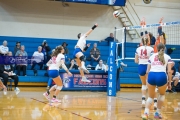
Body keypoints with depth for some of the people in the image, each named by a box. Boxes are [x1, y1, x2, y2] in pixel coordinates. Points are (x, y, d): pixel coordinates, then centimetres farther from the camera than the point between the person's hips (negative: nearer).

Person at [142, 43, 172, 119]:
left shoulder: (152, 56, 22)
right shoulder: (167, 57, 17)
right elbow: (169, 71, 6)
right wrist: (169, 82, 12)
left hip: (151, 75, 2)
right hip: (162, 76, -2)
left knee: (150, 97, 19)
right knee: (162, 94, 28)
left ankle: (146, 113, -3)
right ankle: (157, 113, 24)